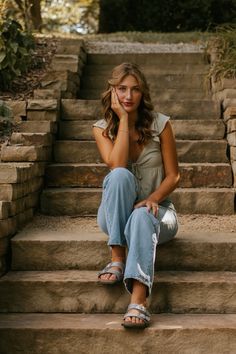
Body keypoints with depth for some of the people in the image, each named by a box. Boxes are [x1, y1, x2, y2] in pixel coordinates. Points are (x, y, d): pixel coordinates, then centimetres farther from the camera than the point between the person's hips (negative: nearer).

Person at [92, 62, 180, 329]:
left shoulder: (159, 124, -3)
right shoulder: (102, 128, -1)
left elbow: (173, 175, -2)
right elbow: (117, 165, -20)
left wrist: (152, 199, -20)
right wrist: (123, 119, -17)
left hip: (155, 209, -1)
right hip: (115, 215, 1)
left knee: (141, 217, -38)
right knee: (120, 176, -32)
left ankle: (138, 301, -53)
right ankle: (117, 259, -31)